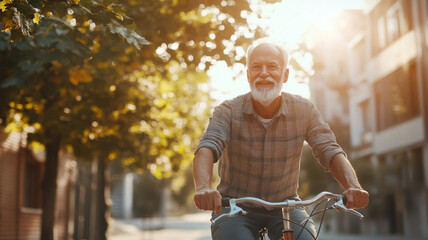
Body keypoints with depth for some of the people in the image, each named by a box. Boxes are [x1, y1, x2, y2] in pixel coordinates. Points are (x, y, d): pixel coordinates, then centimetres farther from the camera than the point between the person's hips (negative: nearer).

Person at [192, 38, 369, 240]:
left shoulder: (304, 110, -7)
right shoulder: (228, 112, -13)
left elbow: (331, 152, -13)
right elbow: (206, 149, -28)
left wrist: (353, 186, -34)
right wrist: (203, 188, -49)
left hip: (284, 206, 2)